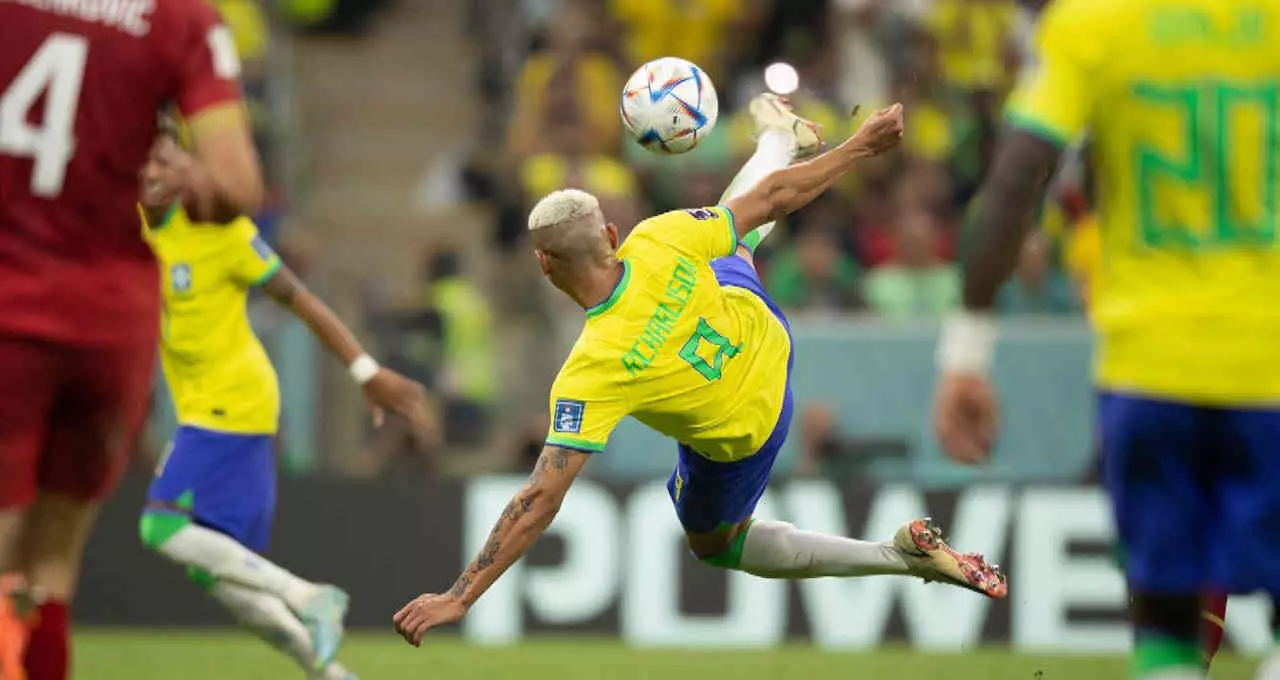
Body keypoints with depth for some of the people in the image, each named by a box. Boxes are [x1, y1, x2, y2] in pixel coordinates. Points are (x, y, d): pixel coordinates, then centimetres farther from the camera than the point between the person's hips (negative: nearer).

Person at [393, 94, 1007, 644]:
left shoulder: (591, 370, -42)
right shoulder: (655, 242, -32)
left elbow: (540, 501, -42)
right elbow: (775, 196, -21)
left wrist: (459, 598, -40)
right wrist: (863, 145, -6)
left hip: (739, 436, -5)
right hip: (764, 337, 5)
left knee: (712, 544, 24)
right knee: (729, 237, 35)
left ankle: (901, 556, 14)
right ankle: (782, 135, 69)